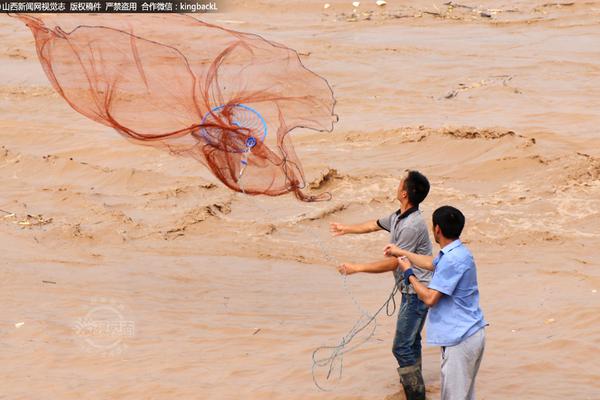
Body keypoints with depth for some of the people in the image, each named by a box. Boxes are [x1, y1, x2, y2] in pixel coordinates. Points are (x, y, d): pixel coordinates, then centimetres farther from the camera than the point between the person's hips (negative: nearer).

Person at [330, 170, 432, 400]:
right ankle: (413, 381, 39)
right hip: (412, 289, 10)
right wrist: (347, 229, 38)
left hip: (417, 292, -10)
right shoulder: (398, 217, 5)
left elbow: (393, 263, -23)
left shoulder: (412, 226, -26)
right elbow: (375, 225, 25)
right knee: (411, 341, 24)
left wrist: (357, 268, -17)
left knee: (402, 347, -9)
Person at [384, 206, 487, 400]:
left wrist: (408, 273, -6)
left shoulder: (452, 260, -22)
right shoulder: (456, 253, 11)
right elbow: (431, 263, 33)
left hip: (461, 339, -10)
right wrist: (401, 252, 43)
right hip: (469, 333, 10)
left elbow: (429, 298, -21)